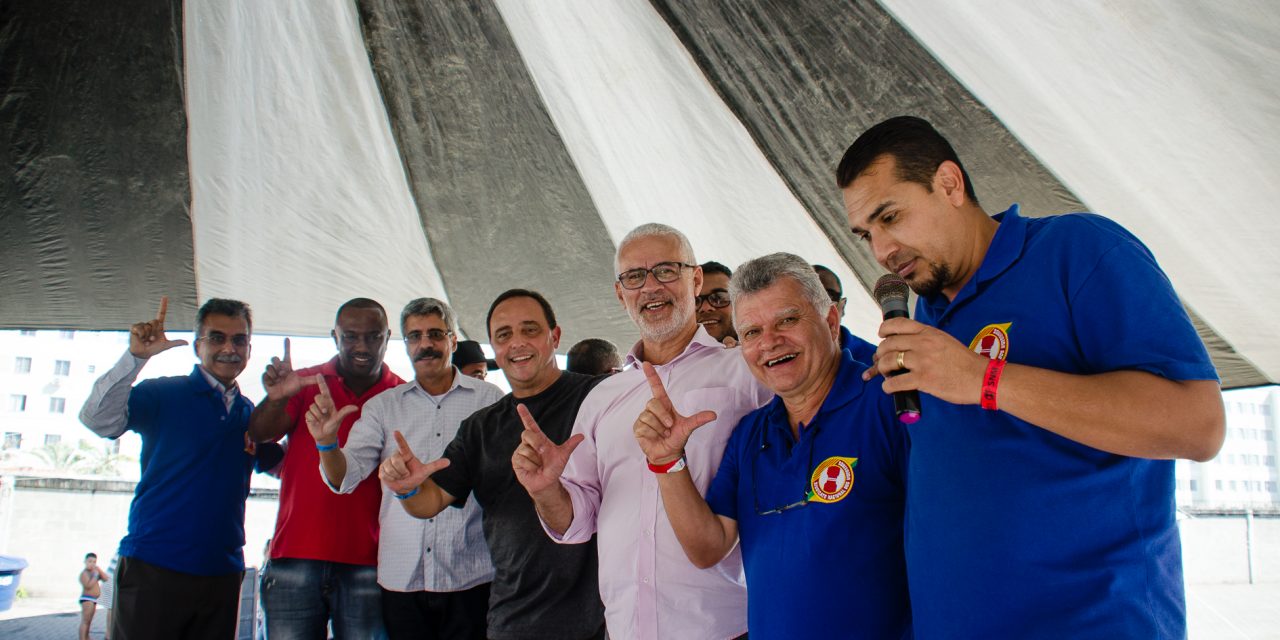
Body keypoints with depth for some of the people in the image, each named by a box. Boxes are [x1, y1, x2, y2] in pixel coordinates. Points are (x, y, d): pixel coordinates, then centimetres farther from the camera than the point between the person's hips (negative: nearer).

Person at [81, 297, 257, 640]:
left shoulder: (249, 413, 13)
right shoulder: (161, 394, -3)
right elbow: (97, 420, -16)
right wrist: (135, 357, -28)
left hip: (222, 573, 5)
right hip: (154, 568, -5)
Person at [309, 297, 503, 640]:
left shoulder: (489, 399, 3)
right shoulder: (382, 406, 10)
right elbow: (344, 478, 2)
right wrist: (327, 443, -19)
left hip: (471, 578, -2)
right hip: (401, 580, 2)